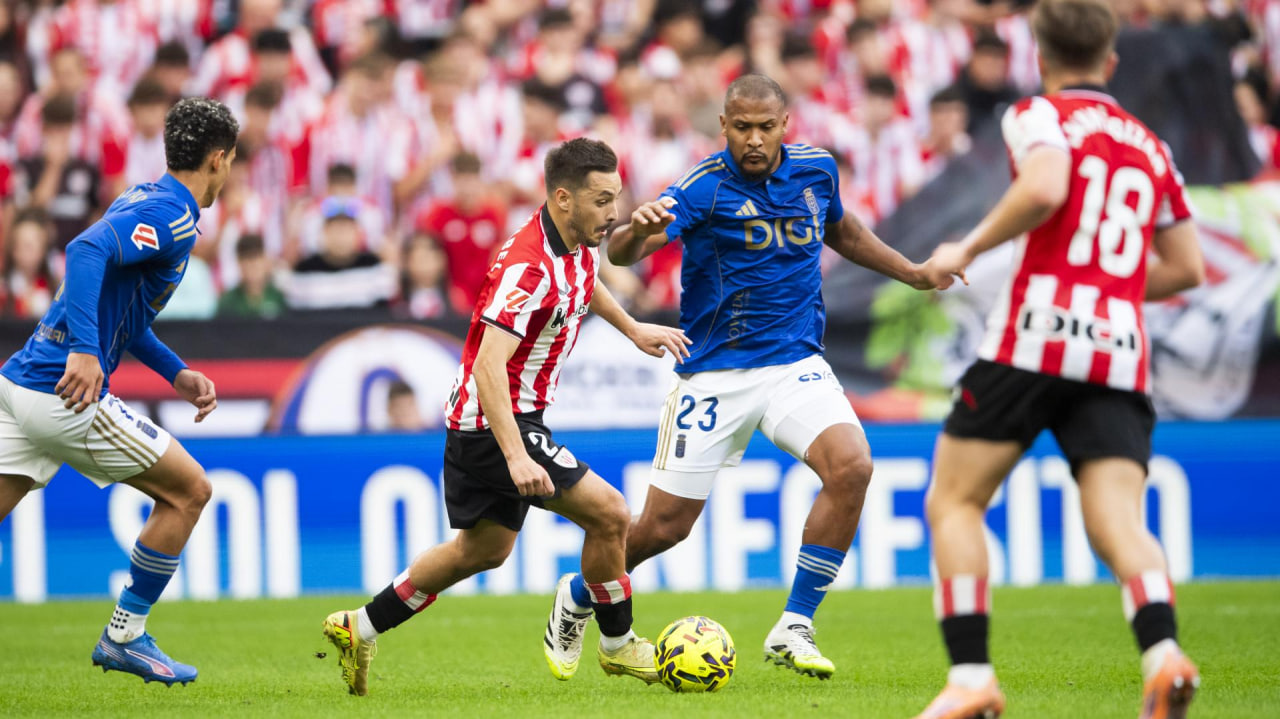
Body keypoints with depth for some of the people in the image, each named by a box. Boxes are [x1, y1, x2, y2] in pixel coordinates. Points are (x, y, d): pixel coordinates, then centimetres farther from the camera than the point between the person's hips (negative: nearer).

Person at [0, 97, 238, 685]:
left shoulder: (145, 199, 18)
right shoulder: (169, 213, -12)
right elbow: (87, 250, -29)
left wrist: (178, 374, 23)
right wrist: (84, 350, -36)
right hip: (68, 395, -9)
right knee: (188, 490, 5)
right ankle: (124, 637, 10)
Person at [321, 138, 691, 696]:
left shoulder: (579, 246, 3)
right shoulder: (527, 267, -27)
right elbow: (489, 365, -34)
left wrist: (633, 329, 32)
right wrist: (516, 457, -41)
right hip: (495, 422, -10)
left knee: (483, 549, 22)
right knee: (609, 514, -11)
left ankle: (360, 628, 30)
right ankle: (618, 645, 6)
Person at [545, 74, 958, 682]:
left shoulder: (816, 169, 1)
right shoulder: (706, 186, -15)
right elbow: (621, 253, -28)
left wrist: (912, 272, 26)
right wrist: (639, 230, -50)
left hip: (796, 363, 4)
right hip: (715, 373, -4)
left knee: (851, 467, -23)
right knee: (664, 525, -1)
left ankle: (793, 630, -13)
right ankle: (576, 598, 31)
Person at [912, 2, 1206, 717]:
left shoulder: (1038, 114, 5)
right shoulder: (1150, 146, 23)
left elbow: (1045, 188, -17)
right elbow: (1187, 267, 24)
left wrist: (967, 250, -6)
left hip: (1036, 337, -4)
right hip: (1121, 355, 4)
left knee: (954, 503, 7)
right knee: (1119, 521, -6)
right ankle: (1164, 652, -35)